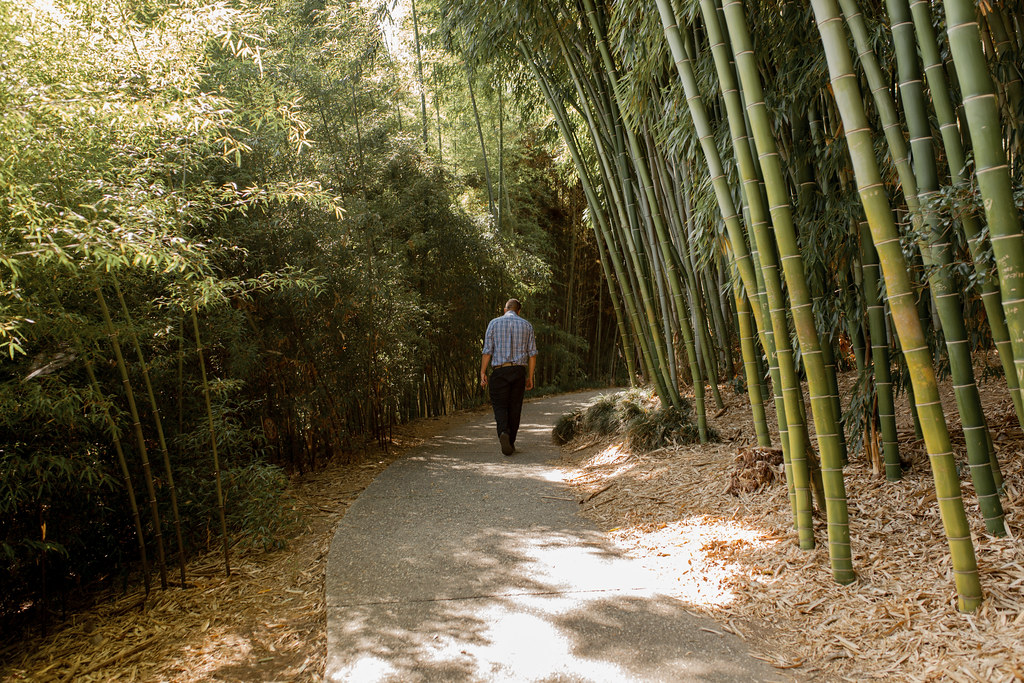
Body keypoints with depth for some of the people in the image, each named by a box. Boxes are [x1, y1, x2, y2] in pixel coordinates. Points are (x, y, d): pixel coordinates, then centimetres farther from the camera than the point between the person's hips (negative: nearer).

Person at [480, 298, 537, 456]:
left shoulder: (494, 323, 3)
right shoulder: (526, 325, 7)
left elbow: (487, 351, -3)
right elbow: (532, 353, 5)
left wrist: (482, 373, 1)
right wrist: (530, 377, 10)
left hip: (499, 370, -2)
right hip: (519, 370, 2)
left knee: (500, 406, 2)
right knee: (515, 408, 10)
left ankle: (503, 432, -24)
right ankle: (511, 443, 15)